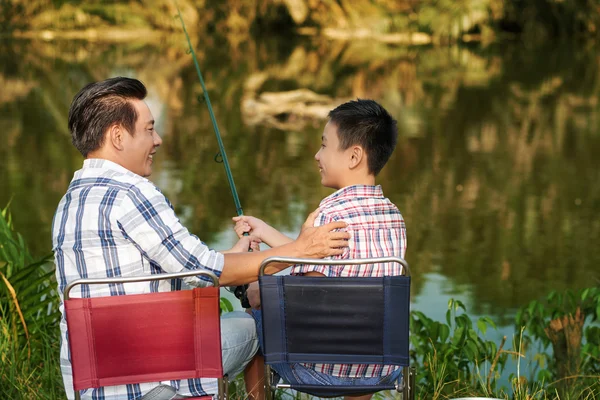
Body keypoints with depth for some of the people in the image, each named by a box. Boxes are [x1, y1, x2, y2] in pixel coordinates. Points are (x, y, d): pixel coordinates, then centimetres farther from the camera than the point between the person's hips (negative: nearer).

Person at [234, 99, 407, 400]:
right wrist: (265, 232, 20)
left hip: (326, 371, -6)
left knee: (254, 318, 20)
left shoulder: (332, 213, -19)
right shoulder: (394, 216, 3)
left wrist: (260, 294, -4)